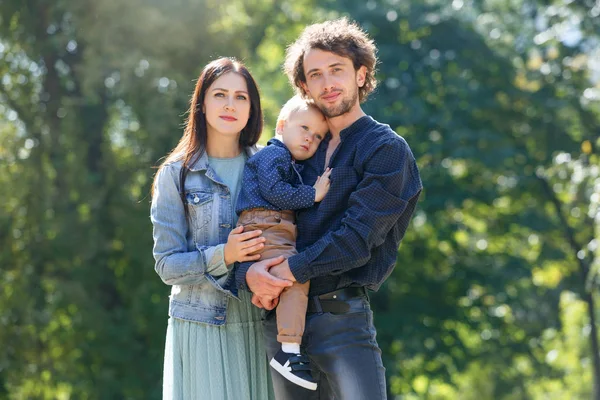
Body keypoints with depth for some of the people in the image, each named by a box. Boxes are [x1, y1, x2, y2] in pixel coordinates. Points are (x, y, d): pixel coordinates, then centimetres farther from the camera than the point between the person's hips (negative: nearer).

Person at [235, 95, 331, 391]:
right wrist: (312, 195, -10)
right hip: (264, 228, -10)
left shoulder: (292, 166, 30)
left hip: (281, 232, 10)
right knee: (296, 276, -24)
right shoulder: (273, 154, -1)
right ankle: (289, 352, -30)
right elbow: (274, 191, -15)